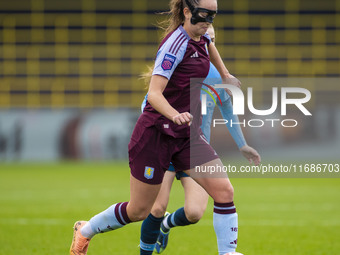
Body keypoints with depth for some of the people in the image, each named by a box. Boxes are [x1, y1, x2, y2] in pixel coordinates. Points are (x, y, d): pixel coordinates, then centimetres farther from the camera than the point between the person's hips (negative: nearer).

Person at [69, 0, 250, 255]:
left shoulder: (200, 37, 4)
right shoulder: (176, 43, -21)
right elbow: (154, 93, -29)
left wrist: (225, 74, 35)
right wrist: (175, 115, -46)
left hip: (188, 134, 7)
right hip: (156, 133, -7)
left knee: (224, 191, -12)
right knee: (139, 210, 7)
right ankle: (85, 230, 32)